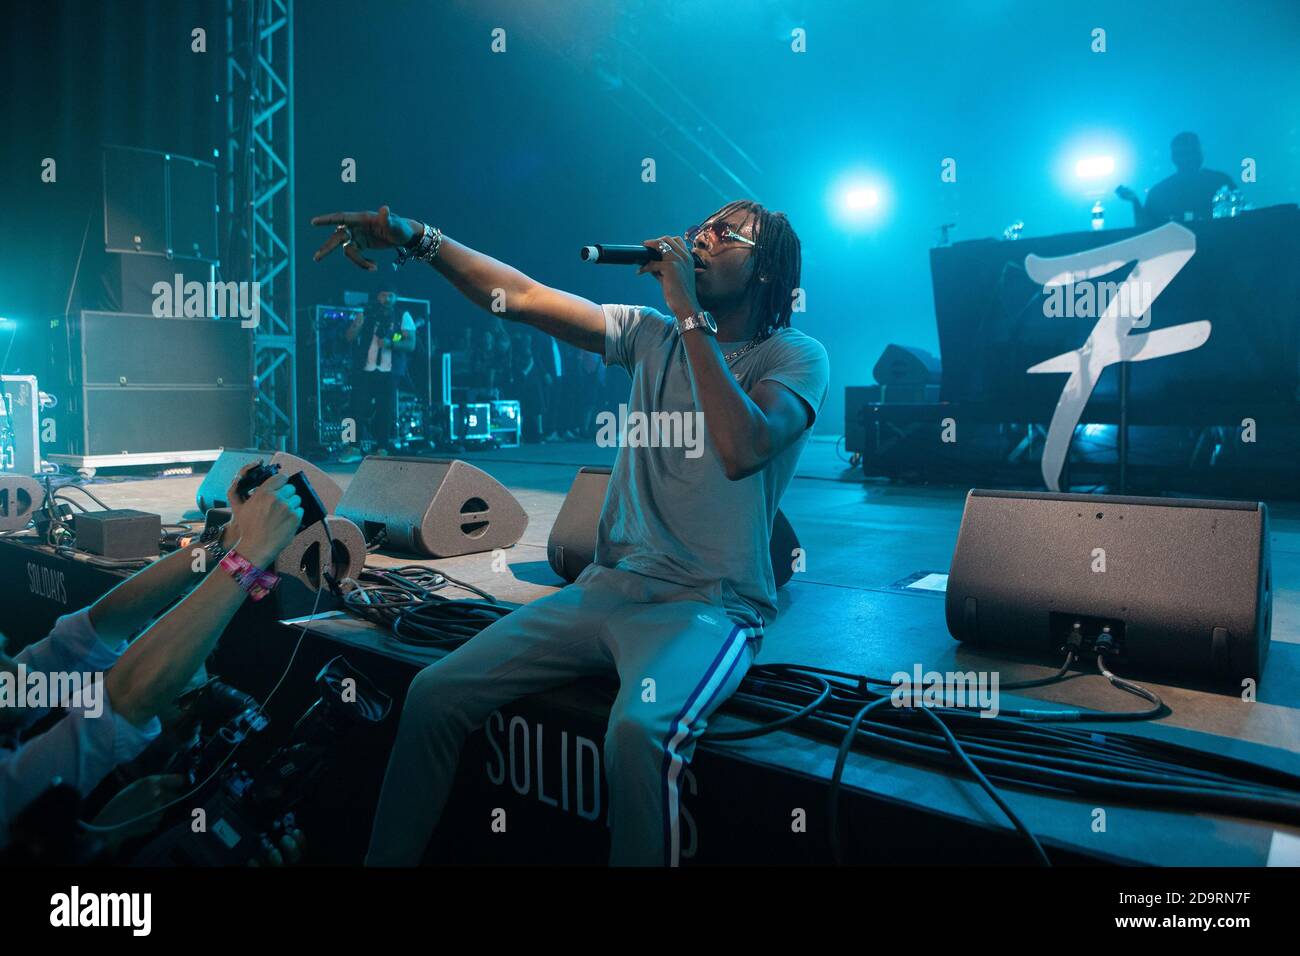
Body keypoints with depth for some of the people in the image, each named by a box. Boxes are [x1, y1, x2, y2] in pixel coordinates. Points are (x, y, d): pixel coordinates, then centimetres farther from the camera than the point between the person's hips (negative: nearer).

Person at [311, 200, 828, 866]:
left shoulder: (795, 355, -3)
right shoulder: (652, 334, 11)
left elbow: (741, 450, -23)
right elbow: (525, 297, 3)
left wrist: (690, 311, -19)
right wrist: (417, 238, -9)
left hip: (710, 606, -5)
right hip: (607, 588, 5)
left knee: (639, 728, -36)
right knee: (436, 692, -6)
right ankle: (387, 856, 14)